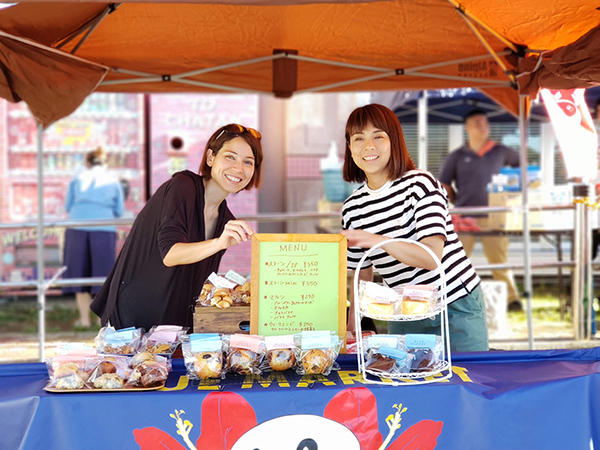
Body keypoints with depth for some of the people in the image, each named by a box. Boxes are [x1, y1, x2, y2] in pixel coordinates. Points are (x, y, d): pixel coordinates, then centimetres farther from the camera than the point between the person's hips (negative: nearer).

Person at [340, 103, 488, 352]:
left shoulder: (420, 183, -13)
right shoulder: (352, 209, 1)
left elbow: (432, 257, -24)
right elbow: (363, 276, 10)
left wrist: (377, 240, -33)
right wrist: (350, 330, 2)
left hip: (457, 307, -4)